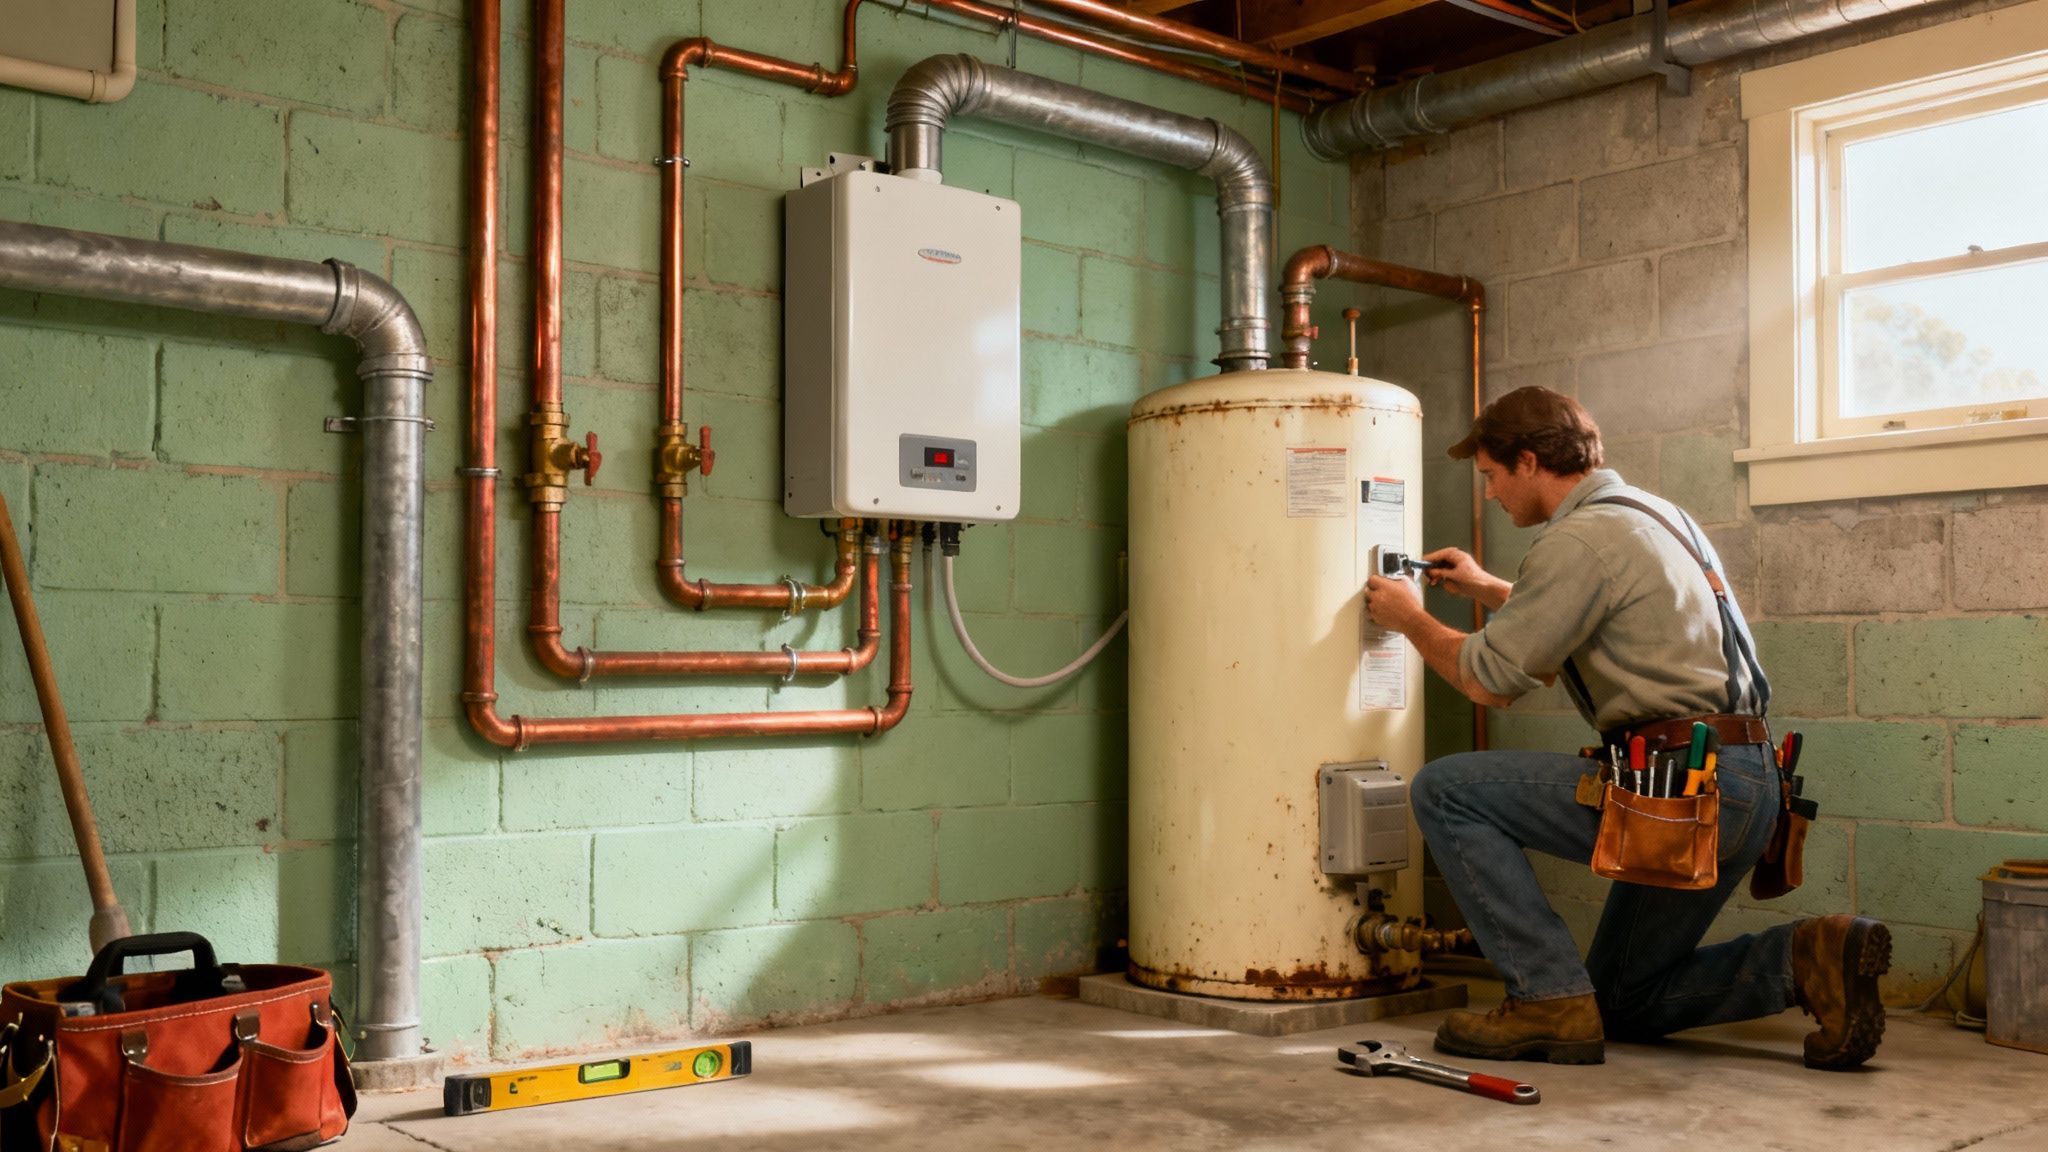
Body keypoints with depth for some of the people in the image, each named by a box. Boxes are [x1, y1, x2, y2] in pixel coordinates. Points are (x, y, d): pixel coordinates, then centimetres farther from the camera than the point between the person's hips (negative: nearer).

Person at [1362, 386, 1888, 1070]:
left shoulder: (1580, 539, -12)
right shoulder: (1650, 512, 19)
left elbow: (1489, 679, -11)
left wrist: (1411, 619, 6)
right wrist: (1488, 589, 37)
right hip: (1743, 789, 10)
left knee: (1444, 790, -7)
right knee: (1623, 1002, 19)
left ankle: (1551, 1000, -7)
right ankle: (1809, 958, 3)